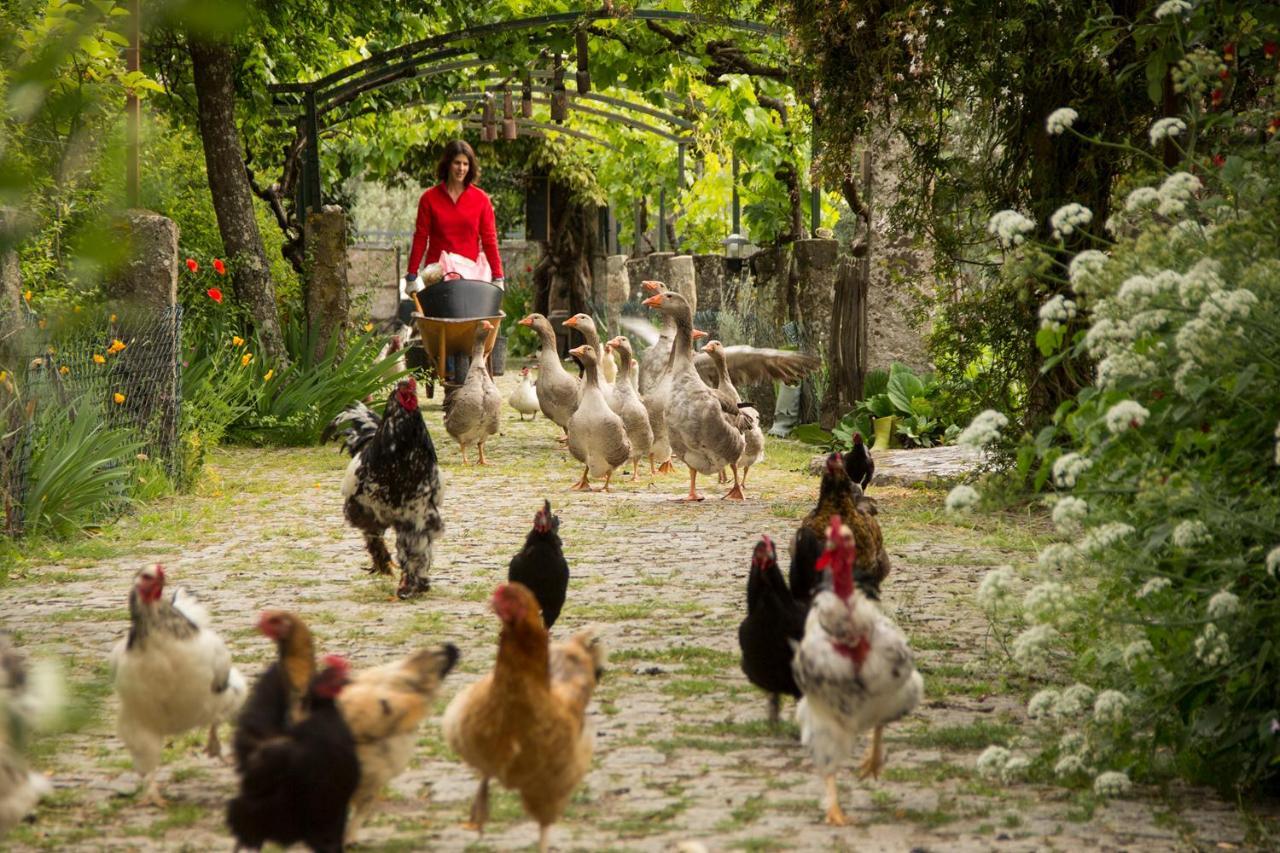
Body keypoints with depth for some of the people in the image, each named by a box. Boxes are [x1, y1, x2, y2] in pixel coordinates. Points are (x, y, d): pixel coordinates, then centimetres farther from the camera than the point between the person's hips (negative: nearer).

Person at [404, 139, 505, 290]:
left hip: (471, 270, 1)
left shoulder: (481, 199, 6)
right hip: (437, 272, 0)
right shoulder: (430, 198, 5)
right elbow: (420, 238, 5)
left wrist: (497, 277, 2)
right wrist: (412, 276, 1)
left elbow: (489, 239, 6)